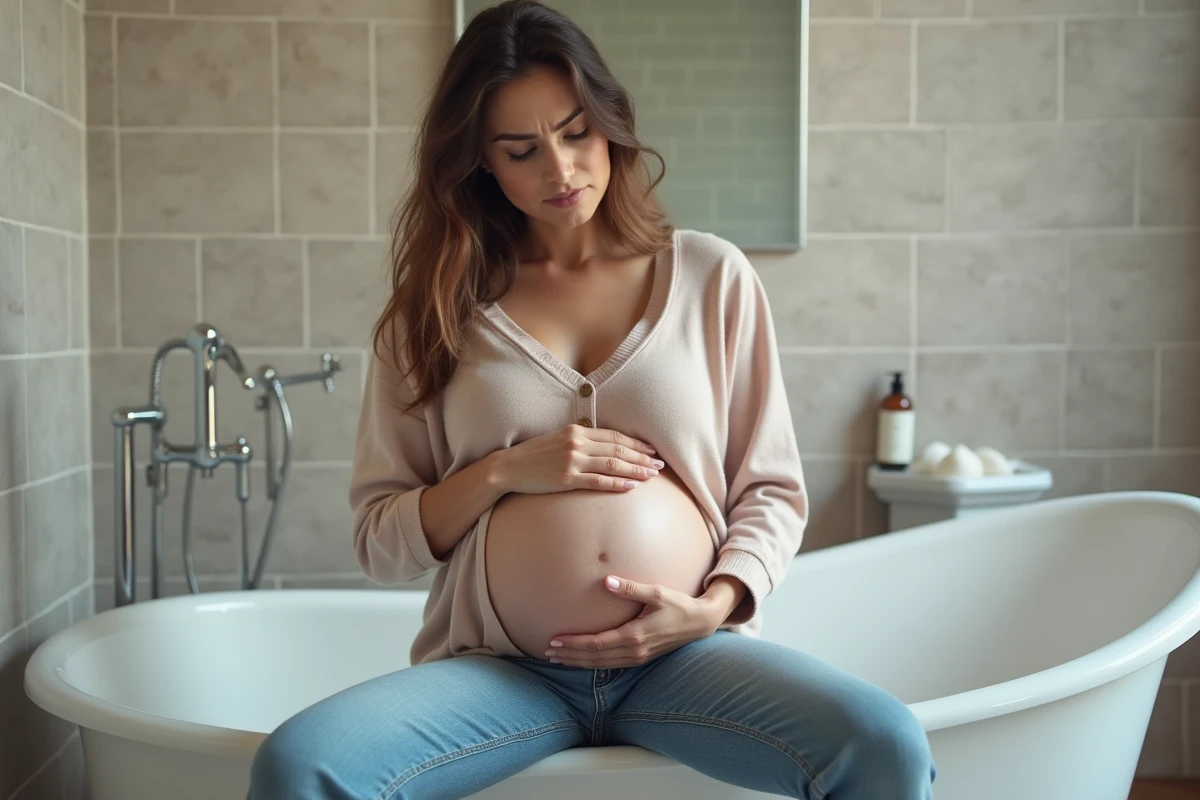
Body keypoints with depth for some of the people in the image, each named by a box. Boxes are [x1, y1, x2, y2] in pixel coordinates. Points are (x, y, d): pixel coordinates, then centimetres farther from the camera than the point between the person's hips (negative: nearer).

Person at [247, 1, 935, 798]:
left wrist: (711, 607, -9)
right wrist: (505, 472, -9)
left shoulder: (712, 275, 7)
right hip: (497, 669, 0)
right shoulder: (438, 307, 7)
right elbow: (379, 539, 7)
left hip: (683, 657, 0)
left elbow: (774, 488, 8)